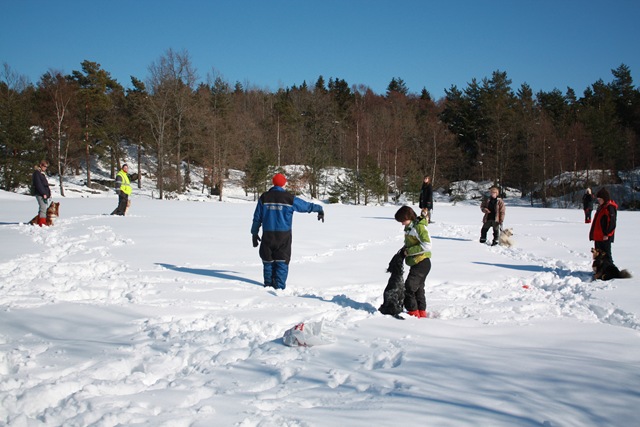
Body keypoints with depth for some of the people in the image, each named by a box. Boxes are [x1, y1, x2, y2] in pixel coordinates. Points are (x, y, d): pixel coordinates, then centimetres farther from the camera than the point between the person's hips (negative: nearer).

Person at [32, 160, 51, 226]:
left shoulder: (42, 173, 21)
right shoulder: (37, 173, -8)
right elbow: (38, 184, -16)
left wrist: (48, 193, 15)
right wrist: (43, 193, -19)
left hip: (45, 194, 10)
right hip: (40, 194, -10)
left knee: (44, 209, 11)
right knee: (43, 208, -14)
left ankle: (43, 223, 16)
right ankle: (42, 223, -16)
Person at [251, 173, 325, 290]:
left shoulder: (264, 197, 2)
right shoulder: (289, 198, -4)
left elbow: (257, 217, 6)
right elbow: (306, 206, 8)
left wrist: (254, 233, 14)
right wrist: (319, 209, 24)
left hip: (267, 235, 2)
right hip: (284, 236, -2)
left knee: (268, 261, 11)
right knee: (282, 262, 3)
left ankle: (268, 285, 13)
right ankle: (279, 287, -1)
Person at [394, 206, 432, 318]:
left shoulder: (419, 227, -18)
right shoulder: (409, 228, 11)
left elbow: (427, 246, -24)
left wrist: (409, 251, -19)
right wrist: (404, 250, 2)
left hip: (422, 262, -10)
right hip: (415, 263, 10)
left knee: (409, 287, -9)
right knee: (418, 288, 16)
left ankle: (413, 312, -1)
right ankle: (421, 312, 25)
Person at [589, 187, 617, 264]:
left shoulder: (610, 207, -14)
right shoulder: (601, 207, 16)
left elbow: (612, 223, -19)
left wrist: (607, 234, -20)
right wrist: (593, 233, 20)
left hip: (605, 237, -10)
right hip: (598, 236, 10)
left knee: (606, 255, -5)